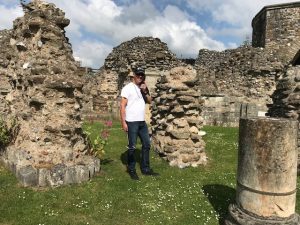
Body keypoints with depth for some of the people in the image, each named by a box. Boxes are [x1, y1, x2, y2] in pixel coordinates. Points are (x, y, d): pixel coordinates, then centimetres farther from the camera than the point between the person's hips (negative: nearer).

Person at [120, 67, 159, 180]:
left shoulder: (143, 88, 15)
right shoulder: (128, 88, -8)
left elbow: (150, 101, 12)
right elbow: (122, 106, -13)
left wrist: (145, 91, -5)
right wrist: (123, 122, -19)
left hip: (142, 122, 8)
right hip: (132, 122, -8)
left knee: (146, 144, 11)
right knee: (132, 147, 1)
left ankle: (145, 169, 23)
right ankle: (131, 170, 15)